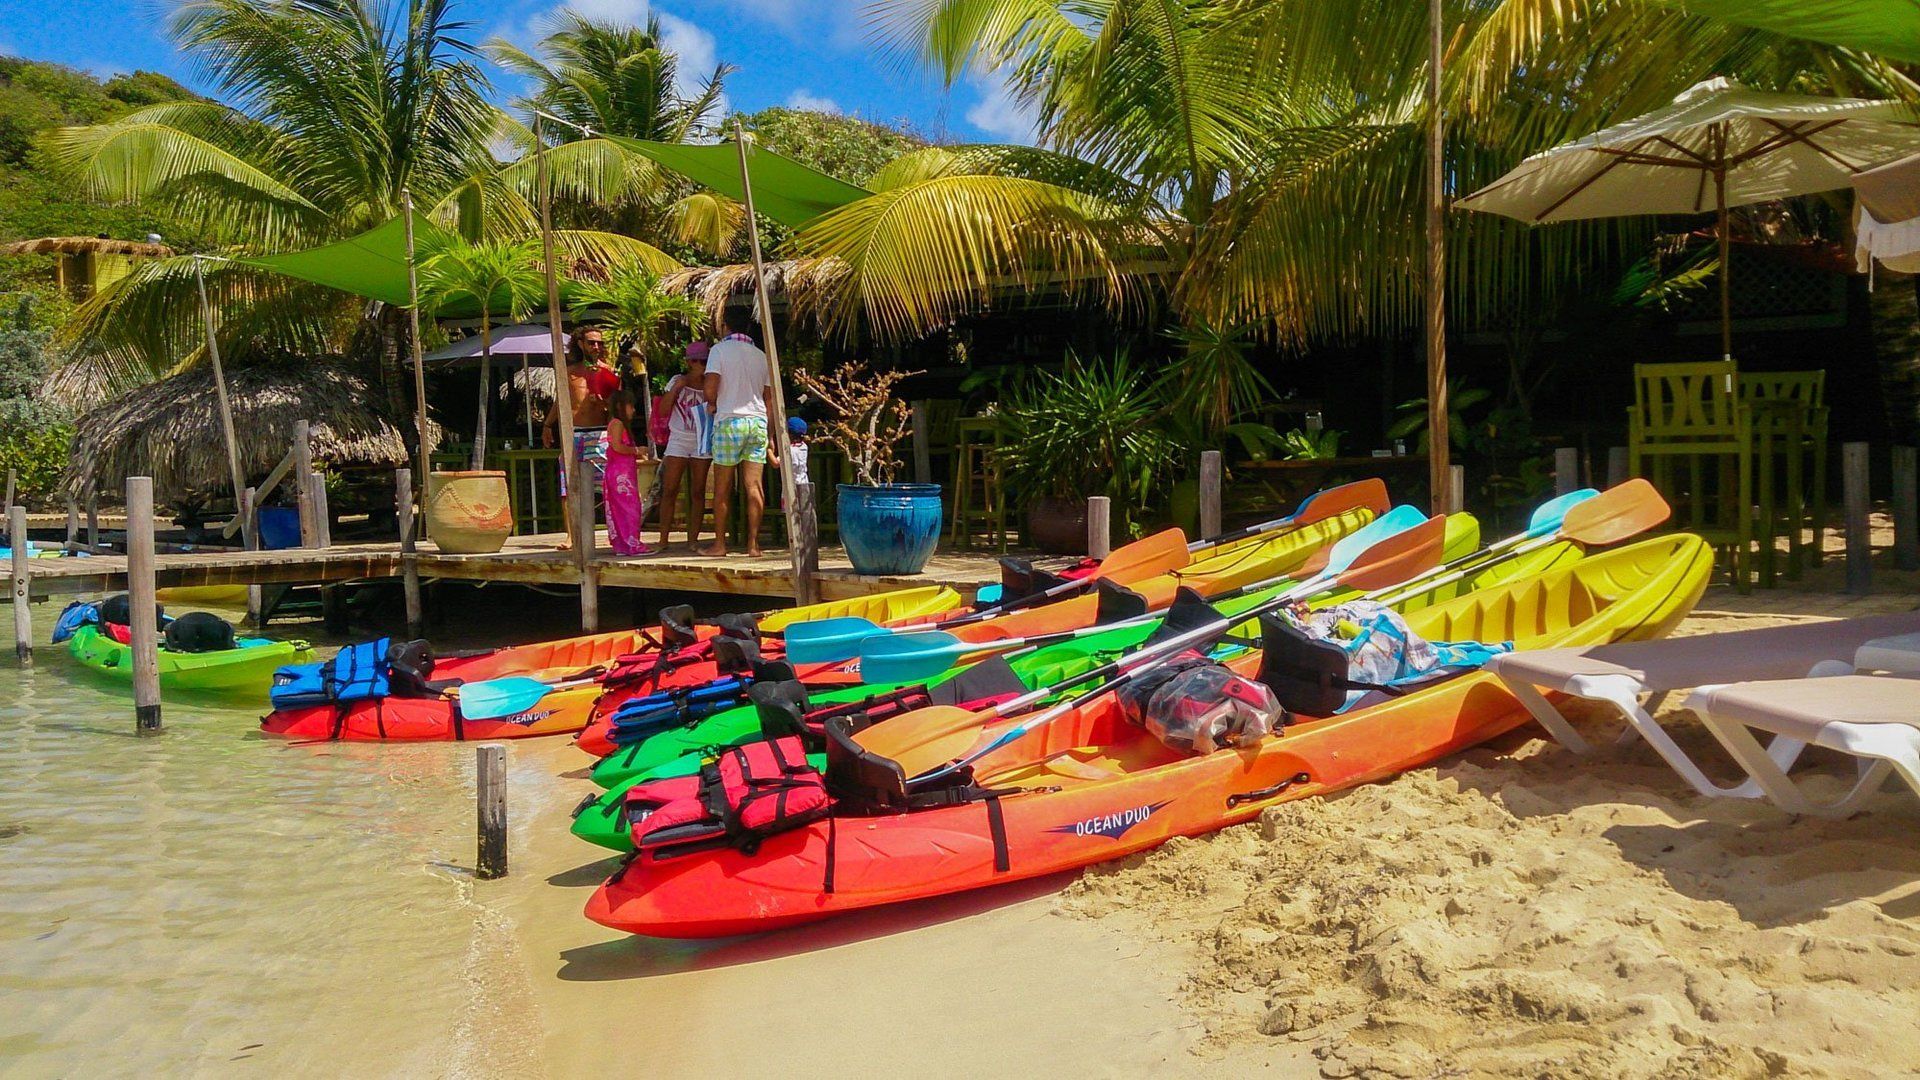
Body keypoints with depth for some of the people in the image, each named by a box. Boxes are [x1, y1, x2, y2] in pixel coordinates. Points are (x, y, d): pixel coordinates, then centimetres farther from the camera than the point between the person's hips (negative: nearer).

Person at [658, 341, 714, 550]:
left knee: (698, 491, 0)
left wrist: (715, 408, -16)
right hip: (678, 440, -1)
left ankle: (693, 539, 5)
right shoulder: (677, 381, 2)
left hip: (702, 442, 1)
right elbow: (663, 410, -1)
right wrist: (676, 388, -11)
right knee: (669, 491, -4)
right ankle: (663, 539, 1)